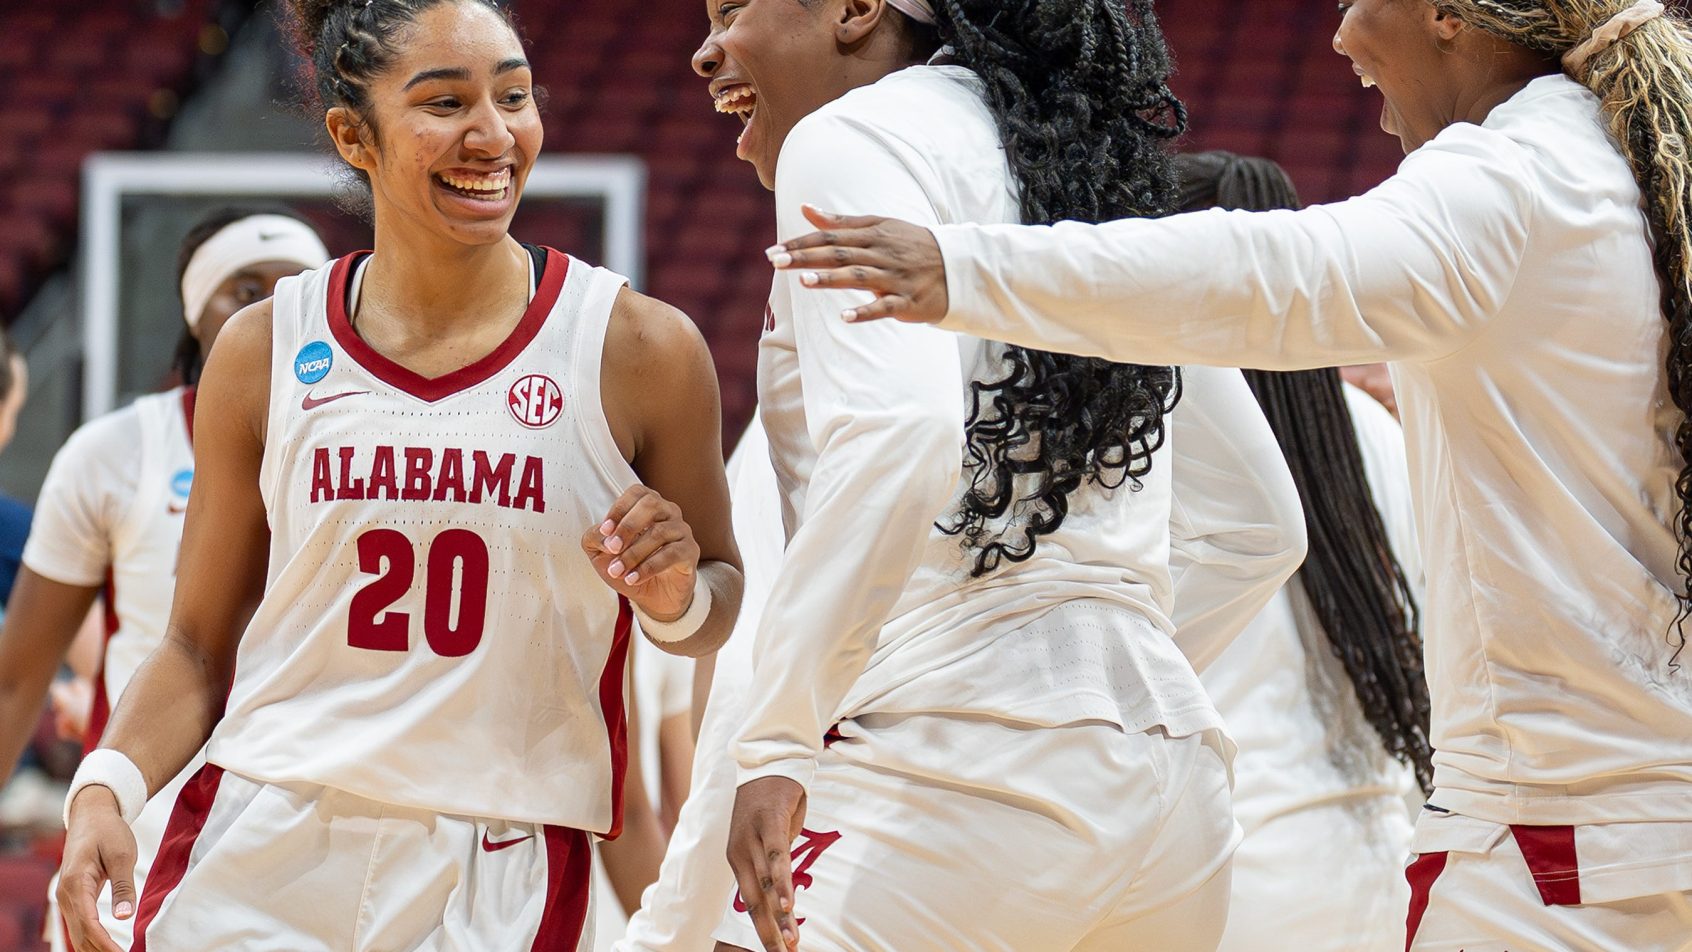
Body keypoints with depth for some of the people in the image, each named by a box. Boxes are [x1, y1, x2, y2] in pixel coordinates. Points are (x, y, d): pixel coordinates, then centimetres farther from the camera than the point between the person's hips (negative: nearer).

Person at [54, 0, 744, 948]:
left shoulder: (640, 349, -2)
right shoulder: (264, 352, 4)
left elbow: (716, 604, 11)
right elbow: (199, 646, 10)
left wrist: (674, 597, -13)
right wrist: (107, 788, -8)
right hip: (254, 868, 1)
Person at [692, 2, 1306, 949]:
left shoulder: (849, 135, 0)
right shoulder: (1093, 172, 24)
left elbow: (899, 435, -19)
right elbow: (1260, 526, 28)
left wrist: (777, 744, -18)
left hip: (958, 772, -9)